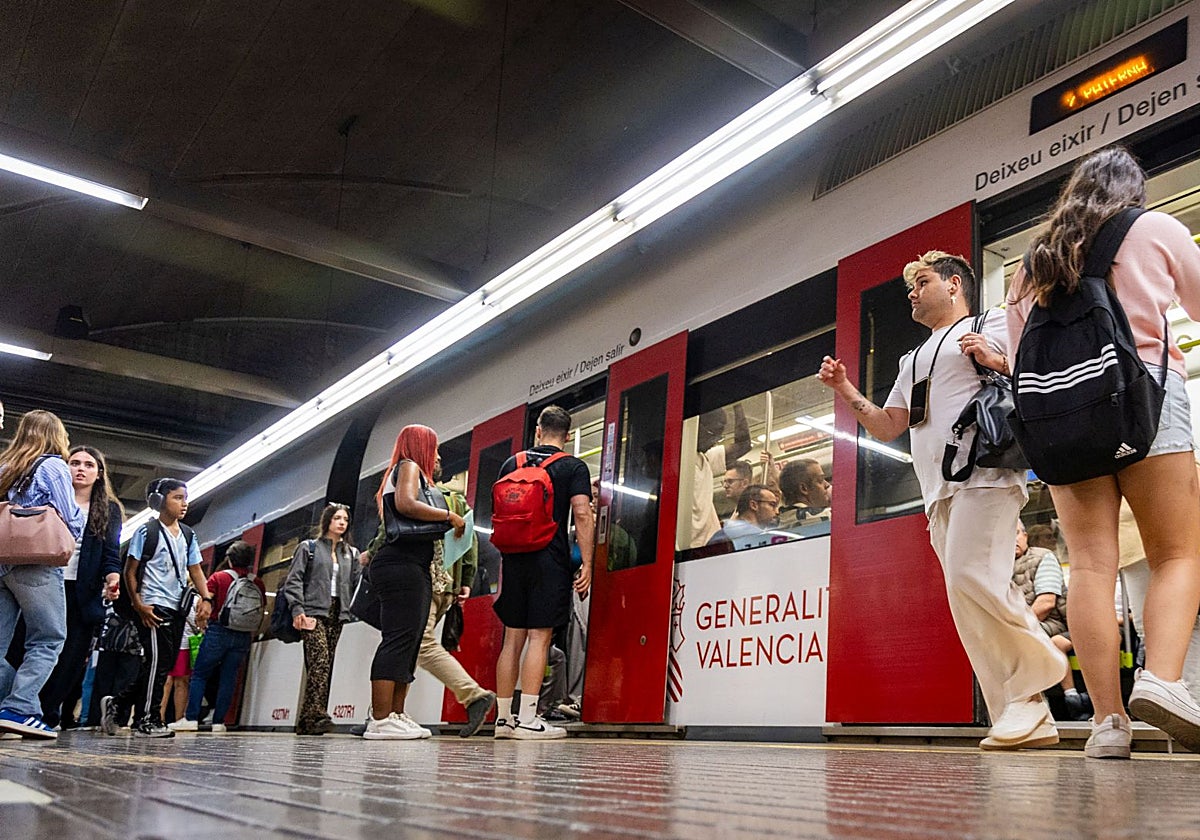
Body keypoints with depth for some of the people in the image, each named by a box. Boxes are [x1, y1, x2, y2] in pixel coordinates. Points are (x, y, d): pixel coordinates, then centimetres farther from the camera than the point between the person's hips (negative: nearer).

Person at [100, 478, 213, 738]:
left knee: (166, 663, 9)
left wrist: (206, 598, 0)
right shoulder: (147, 532, -4)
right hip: (154, 607, -7)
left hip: (177, 608, 7)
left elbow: (195, 570, 15)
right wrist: (139, 605, -13)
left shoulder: (187, 535, 15)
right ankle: (147, 721, 0)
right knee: (157, 660, -10)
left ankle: (116, 702, 24)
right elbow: (130, 572, -4)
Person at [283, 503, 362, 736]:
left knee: (327, 665, -1)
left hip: (337, 614, 5)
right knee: (320, 660, -21)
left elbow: (358, 583, 12)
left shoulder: (351, 553, 20)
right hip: (313, 611, -5)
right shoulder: (308, 548, 8)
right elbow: (293, 580, 1)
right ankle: (317, 714, -28)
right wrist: (297, 609, -10)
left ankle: (306, 722, 2)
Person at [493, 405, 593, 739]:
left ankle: (503, 717, 14)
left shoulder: (511, 464, 13)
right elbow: (582, 514, -10)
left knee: (513, 639, 9)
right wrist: (586, 564, -9)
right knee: (539, 638, -5)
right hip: (550, 562, -4)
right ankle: (527, 720, -7)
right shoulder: (573, 467, 1)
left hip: (513, 560, 4)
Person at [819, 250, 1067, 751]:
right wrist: (846, 391, 15)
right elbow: (887, 427, 27)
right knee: (971, 605, -2)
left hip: (984, 474, -7)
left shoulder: (993, 330, 11)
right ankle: (1028, 718, -1)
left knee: (971, 578, -25)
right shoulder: (914, 361, 31)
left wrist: (998, 363, -12)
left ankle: (1038, 664, -4)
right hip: (939, 491, 7)